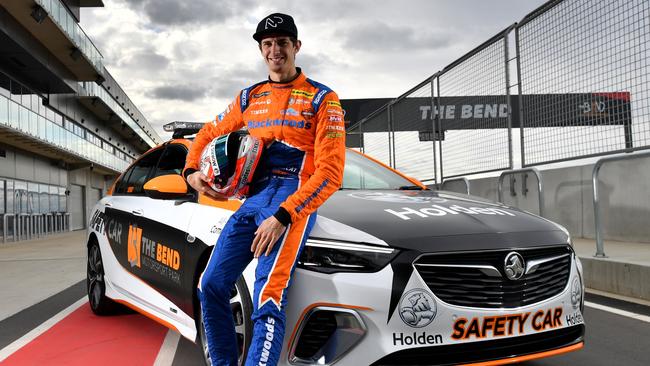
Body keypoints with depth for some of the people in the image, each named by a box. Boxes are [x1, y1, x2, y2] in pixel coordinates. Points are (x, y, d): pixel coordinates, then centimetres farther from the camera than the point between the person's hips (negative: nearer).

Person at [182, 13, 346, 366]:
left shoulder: (322, 99, 1)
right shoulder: (249, 98, 18)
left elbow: (331, 172, -9)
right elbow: (208, 133, 31)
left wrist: (282, 216, -20)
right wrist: (191, 171, 7)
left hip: (293, 201, -6)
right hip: (253, 198, 6)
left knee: (268, 299, -22)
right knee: (211, 287, 2)